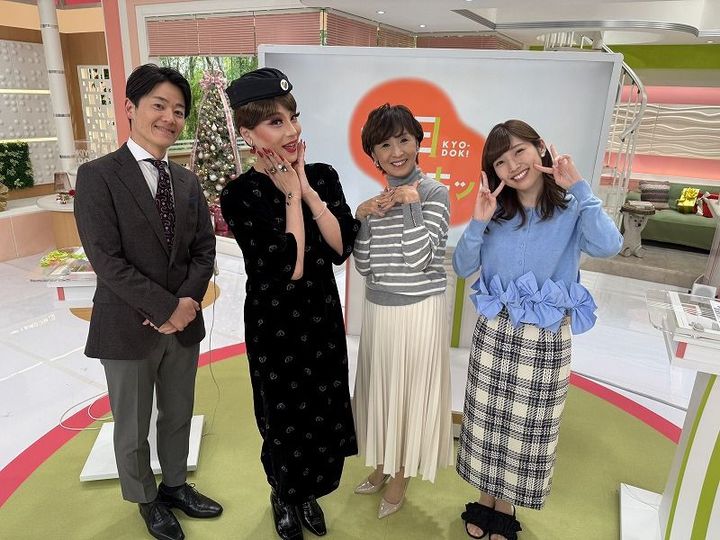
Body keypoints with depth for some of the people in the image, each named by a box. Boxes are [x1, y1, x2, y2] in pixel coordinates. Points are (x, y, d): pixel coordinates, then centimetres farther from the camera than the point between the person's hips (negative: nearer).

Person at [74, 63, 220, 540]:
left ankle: (175, 485, 45)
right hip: (128, 327, -4)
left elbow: (205, 248, 3)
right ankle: (147, 499, 41)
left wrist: (190, 301, -13)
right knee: (133, 427, 16)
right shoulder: (97, 176, -11)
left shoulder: (187, 181, 6)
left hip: (184, 322, 5)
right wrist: (166, 309, -19)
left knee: (178, 417, 21)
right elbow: (106, 259, -18)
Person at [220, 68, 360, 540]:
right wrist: (290, 195, -18)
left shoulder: (323, 176, -3)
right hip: (272, 322, -3)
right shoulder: (239, 195, -15)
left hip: (323, 315, 4)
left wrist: (308, 191, -16)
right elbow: (288, 268, -23)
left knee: (324, 414, 17)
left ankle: (308, 493, 47)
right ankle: (284, 498, 46)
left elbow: (341, 248, -12)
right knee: (286, 420, 15)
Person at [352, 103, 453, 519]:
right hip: (378, 308, 6)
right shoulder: (376, 197, 7)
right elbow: (364, 264, 1)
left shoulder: (434, 193, -9)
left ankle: (401, 479, 31)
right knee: (381, 387, 18)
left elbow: (419, 259, -19)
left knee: (411, 390, 9)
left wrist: (410, 202, -20)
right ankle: (383, 465, 41)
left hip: (420, 310, -5)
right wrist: (363, 216, -11)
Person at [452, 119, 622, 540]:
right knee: (488, 421, 14)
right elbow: (463, 268, -1)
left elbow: (608, 246, -27)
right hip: (495, 332, 3)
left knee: (527, 429, 12)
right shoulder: (496, 212, 2)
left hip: (547, 338, -2)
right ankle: (486, 501, 37)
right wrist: (478, 223, -15)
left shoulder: (572, 210, -6)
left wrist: (578, 186, -20)